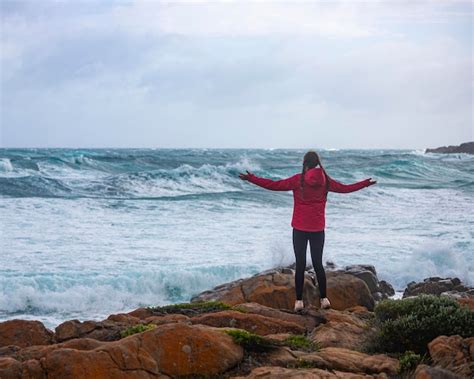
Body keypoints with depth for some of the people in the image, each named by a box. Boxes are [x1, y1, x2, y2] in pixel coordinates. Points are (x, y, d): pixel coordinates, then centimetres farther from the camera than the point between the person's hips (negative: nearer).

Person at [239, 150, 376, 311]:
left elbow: (274, 185, -11)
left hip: (300, 228, -2)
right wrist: (366, 183, 24)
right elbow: (345, 188, 10)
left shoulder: (298, 180, -10)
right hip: (318, 229, 2)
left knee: (300, 265, 3)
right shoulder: (325, 180, -2)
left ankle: (299, 300, 3)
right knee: (318, 263, 12)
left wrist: (251, 178, -5)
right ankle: (323, 298, 13)